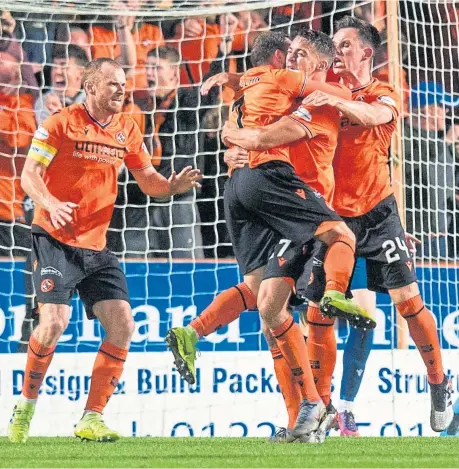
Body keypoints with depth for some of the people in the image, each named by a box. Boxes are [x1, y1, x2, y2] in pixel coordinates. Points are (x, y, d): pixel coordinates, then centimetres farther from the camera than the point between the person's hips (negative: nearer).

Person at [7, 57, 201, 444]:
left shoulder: (127, 130, 8)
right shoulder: (62, 123, -7)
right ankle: (26, 405, 2)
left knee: (122, 325, -5)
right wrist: (51, 204, -29)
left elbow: (149, 181, 15)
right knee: (55, 322, -19)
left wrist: (173, 185, -8)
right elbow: (29, 175, -9)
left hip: (96, 247, 6)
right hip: (55, 239, -6)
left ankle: (91, 419, 3)